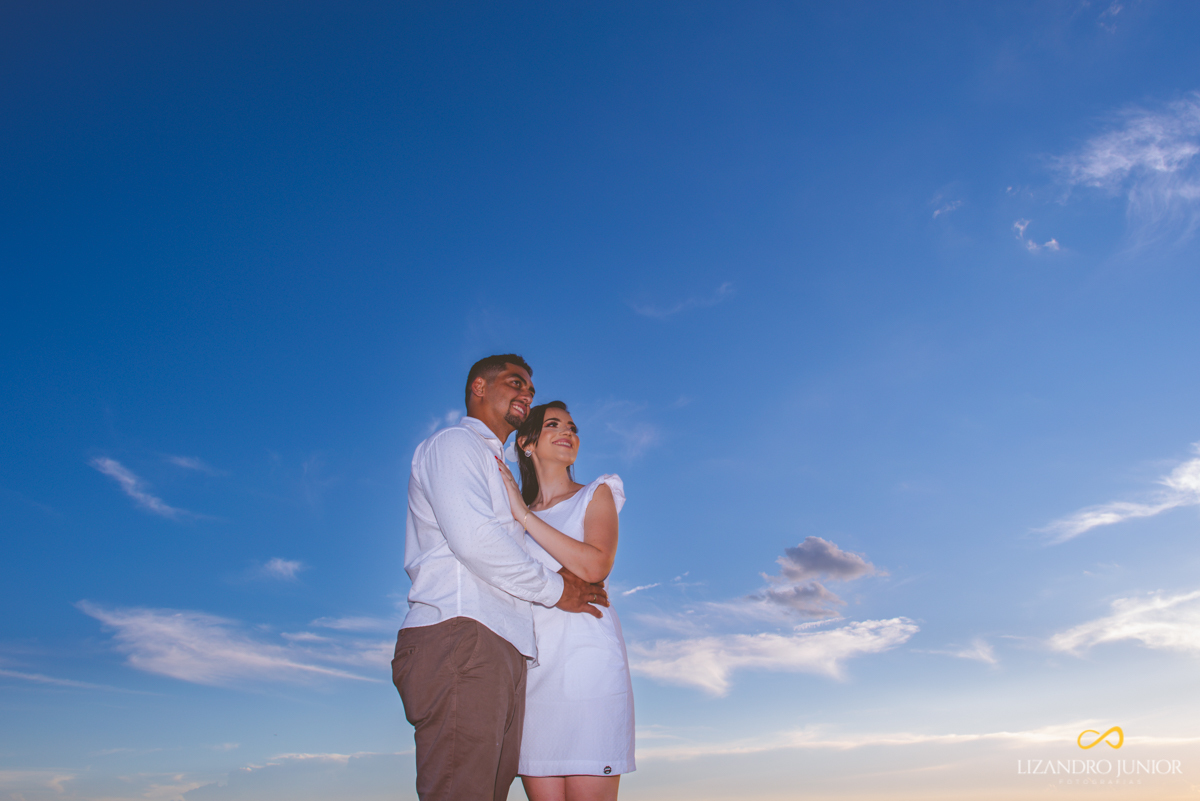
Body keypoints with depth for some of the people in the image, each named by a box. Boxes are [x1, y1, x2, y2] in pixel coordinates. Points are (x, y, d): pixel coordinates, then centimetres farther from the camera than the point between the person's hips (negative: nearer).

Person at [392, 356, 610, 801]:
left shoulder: (498, 473, 34)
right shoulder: (453, 443, 4)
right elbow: (471, 537, -12)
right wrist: (555, 588, -3)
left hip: (501, 648, 9)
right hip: (460, 635, -9)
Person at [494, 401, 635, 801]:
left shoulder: (595, 495, 11)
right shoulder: (513, 516, 20)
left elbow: (595, 566, -10)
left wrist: (524, 514, -9)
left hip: (585, 659, -3)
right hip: (531, 667, 3)